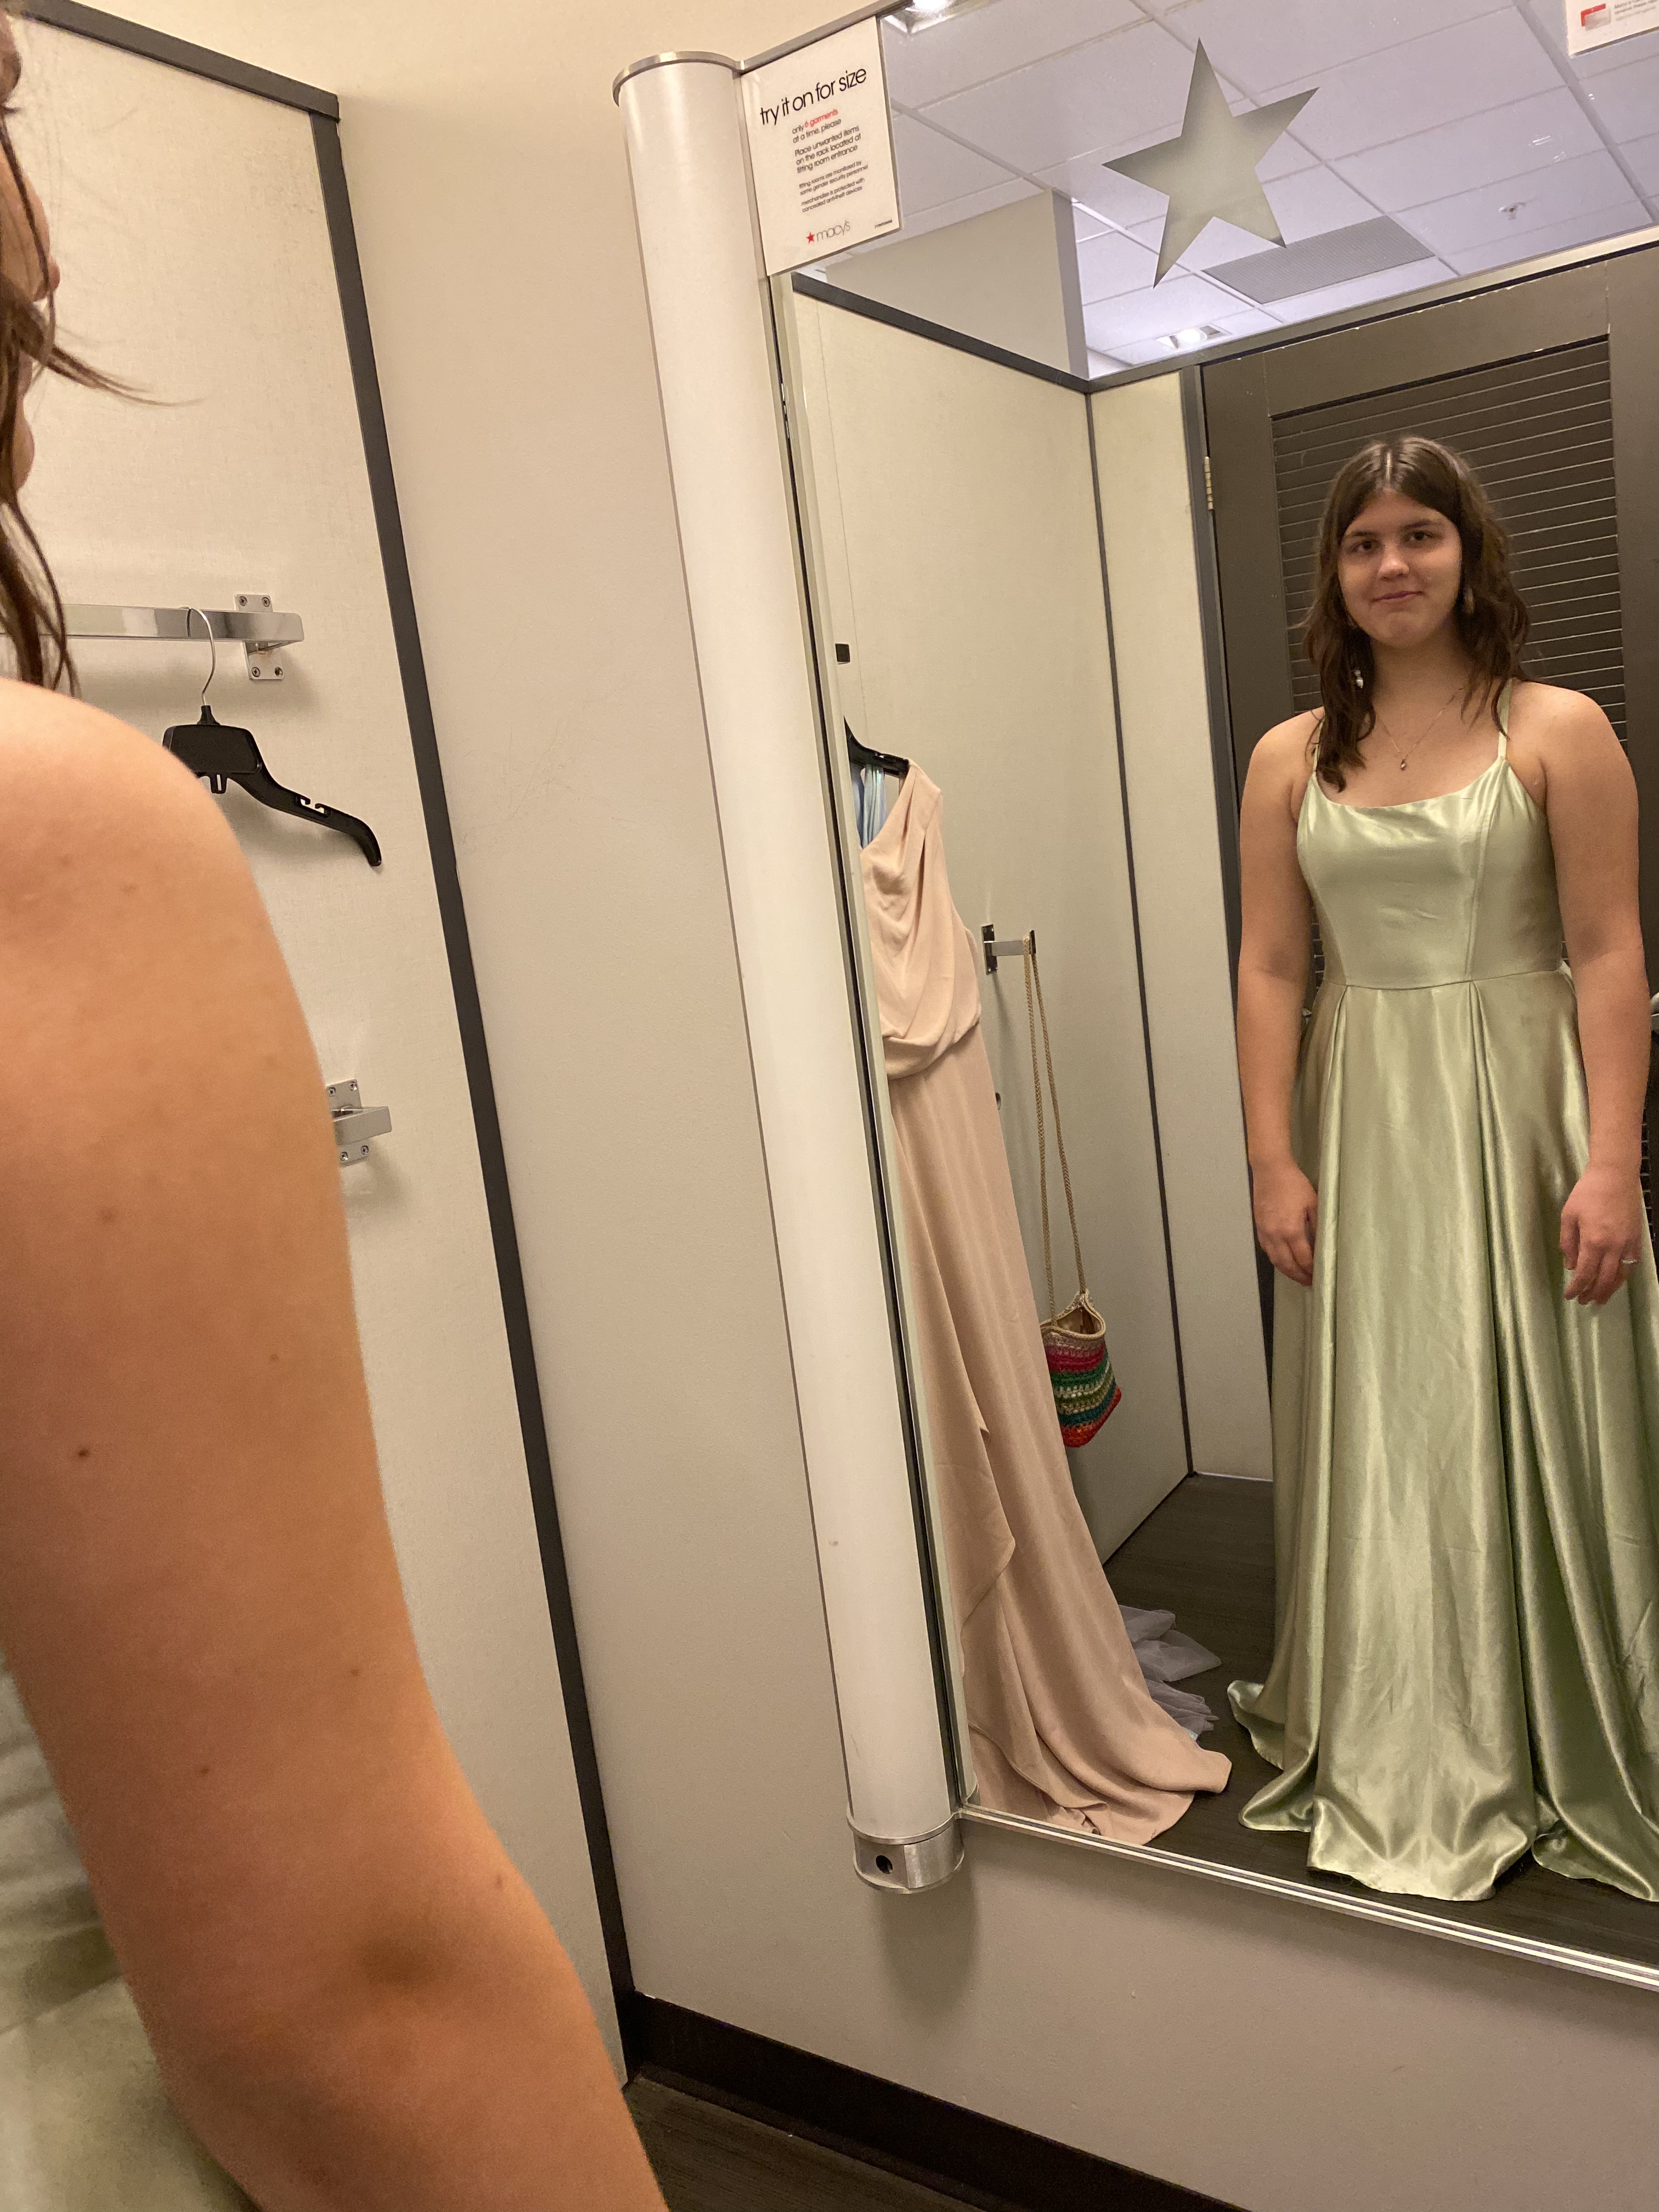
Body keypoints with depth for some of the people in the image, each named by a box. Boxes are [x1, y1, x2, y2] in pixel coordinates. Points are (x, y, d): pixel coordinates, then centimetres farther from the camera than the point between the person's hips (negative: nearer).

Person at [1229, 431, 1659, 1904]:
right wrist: (1274, 1159, -3)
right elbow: (1271, 970, 3)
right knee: (1383, 1436, 10)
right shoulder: (1290, 760, 7)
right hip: (1363, 1131, 3)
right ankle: (1408, 1767, 28)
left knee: (1539, 1430, 6)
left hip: (1520, 1115, -2)